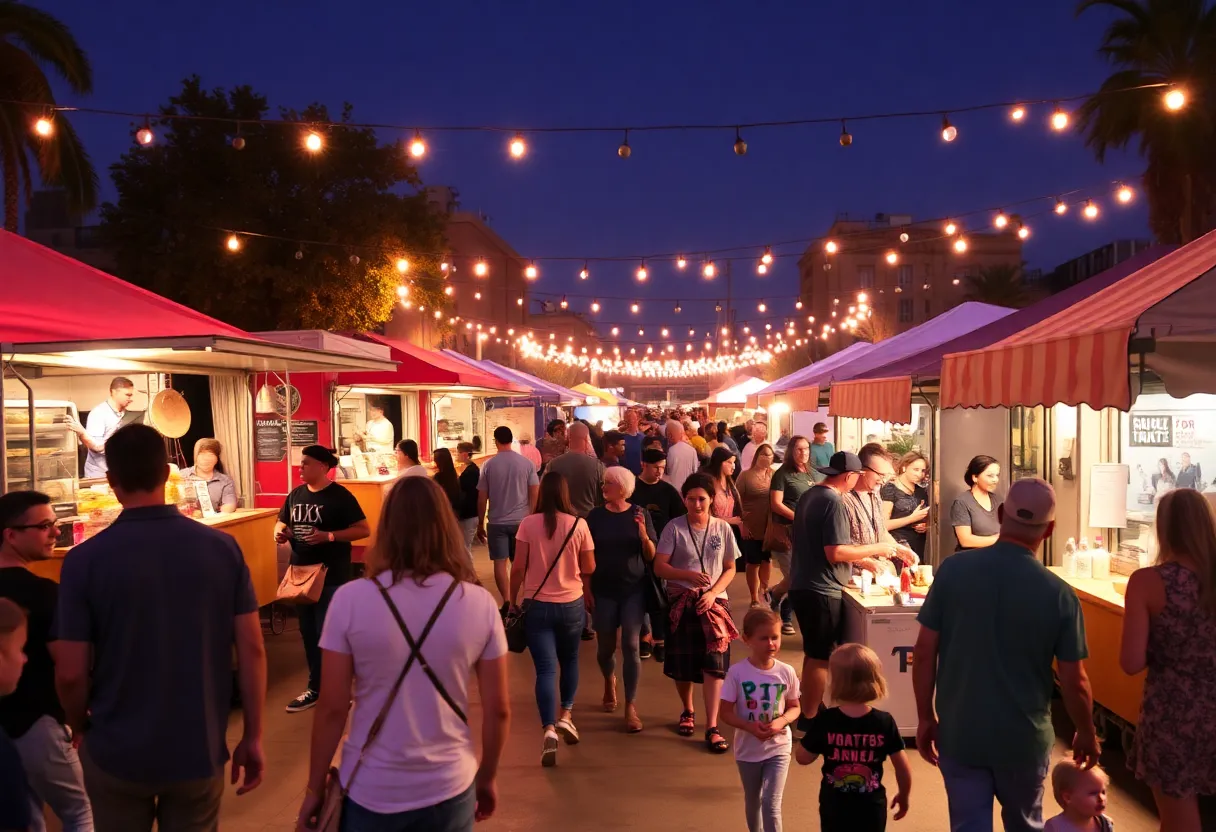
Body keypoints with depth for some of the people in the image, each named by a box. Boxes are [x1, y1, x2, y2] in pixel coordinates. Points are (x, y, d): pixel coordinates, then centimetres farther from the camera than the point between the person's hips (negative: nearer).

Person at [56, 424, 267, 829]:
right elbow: (252, 650, -8)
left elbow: (70, 673, -11)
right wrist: (253, 736, 2)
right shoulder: (223, 547, -10)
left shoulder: (85, 559, -14)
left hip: (116, 752, -1)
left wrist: (81, 729, 10)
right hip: (200, 751, 1)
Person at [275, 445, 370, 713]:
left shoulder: (339, 496, -11)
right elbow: (282, 521, 18)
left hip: (331, 575, -6)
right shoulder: (296, 494, 6)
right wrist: (279, 532, -5)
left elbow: (364, 529, -13)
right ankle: (317, 687, 25)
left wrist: (330, 536, -23)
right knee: (308, 631, 13)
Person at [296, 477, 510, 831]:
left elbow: (332, 709, -9)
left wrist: (315, 789, 4)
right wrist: (487, 779, 11)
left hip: (370, 793, -1)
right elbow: (498, 710, -4)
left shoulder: (351, 600, -13)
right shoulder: (480, 604, -10)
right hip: (449, 789, 1)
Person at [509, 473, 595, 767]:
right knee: (569, 660, 24)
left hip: (536, 605, -1)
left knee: (545, 668, 1)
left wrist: (513, 600, 6)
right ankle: (566, 714, 21)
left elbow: (519, 568, -7)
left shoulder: (528, 524, -9)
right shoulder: (578, 525, -8)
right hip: (572, 604, 1)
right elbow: (589, 569, 0)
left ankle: (549, 729, -12)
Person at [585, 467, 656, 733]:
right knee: (606, 646, 12)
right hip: (603, 591, 1)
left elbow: (651, 557, -2)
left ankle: (631, 707, 4)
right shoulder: (595, 515, -3)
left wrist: (643, 533, -20)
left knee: (631, 646, -6)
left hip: (634, 590, -1)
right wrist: (586, 589, 0)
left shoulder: (639, 514, -4)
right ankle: (609, 681, 44)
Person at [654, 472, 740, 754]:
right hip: (681, 601, 0)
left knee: (714, 664, -10)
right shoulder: (674, 528, -5)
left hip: (714, 601, 1)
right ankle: (687, 711, 35)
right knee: (681, 663, 9)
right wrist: (690, 575, -23)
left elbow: (730, 569, 5)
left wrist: (712, 593, -11)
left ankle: (712, 728, -5)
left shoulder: (722, 528, 0)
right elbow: (659, 567, -8)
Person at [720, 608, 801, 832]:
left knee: (771, 803, -8)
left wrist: (781, 721, -19)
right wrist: (750, 726, -27)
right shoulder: (737, 672, -17)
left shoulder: (786, 672, -12)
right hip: (748, 750, 1)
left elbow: (794, 707, 1)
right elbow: (726, 712, -12)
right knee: (753, 801, 21)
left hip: (778, 748, -1)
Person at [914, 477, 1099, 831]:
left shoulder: (953, 569, -13)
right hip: (1024, 737, 0)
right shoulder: (1059, 594, -15)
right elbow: (1074, 682, -8)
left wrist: (925, 718, 4)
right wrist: (1087, 733, 11)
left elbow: (924, 651, -9)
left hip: (958, 732, 0)